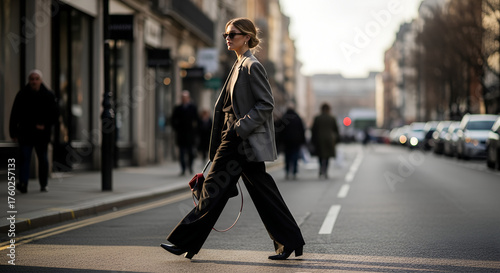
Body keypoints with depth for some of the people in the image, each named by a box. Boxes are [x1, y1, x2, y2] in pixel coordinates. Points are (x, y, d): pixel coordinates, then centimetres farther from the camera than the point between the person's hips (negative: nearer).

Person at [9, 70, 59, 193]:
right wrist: (14, 132, -3)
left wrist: (45, 125, -10)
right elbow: (14, 115, 2)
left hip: (42, 133, 1)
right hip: (25, 133, -1)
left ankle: (43, 184, 22)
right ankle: (23, 184, -20)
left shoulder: (48, 95, 2)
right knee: (24, 157, -12)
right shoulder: (22, 95, 1)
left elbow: (55, 114, 5)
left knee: (43, 159, 9)